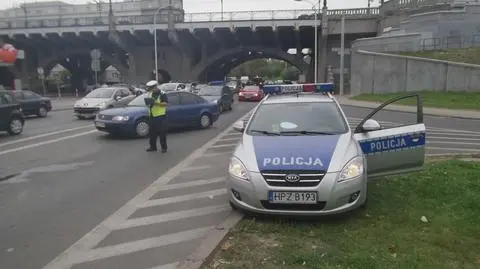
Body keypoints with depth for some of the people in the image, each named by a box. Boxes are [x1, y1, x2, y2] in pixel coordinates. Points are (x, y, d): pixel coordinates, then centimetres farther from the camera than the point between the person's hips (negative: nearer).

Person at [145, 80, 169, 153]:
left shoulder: (162, 94, -8)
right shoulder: (151, 94, 16)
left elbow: (166, 103, -17)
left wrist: (156, 103, -25)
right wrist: (149, 102, 2)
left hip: (160, 116, -7)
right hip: (152, 116, 7)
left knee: (162, 133, -4)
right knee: (152, 133, 10)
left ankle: (164, 147, 3)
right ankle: (153, 147, 19)